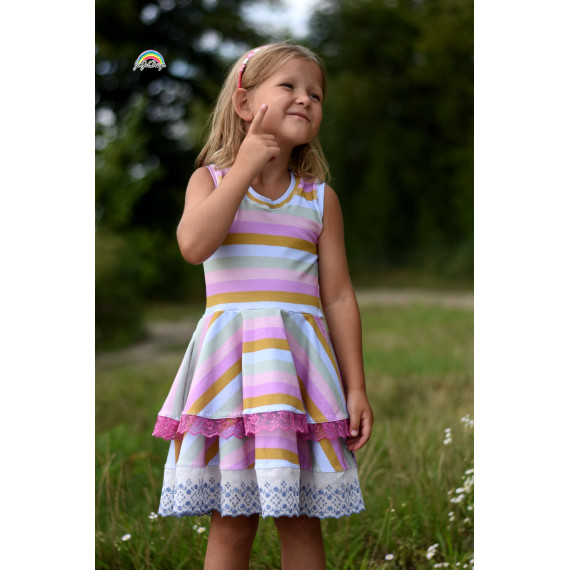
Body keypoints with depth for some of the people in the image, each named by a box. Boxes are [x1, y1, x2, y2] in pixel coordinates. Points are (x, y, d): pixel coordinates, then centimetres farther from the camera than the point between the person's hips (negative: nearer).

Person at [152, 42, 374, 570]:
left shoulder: (320, 197, 8)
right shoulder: (211, 180, 4)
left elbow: (339, 298, 7)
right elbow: (194, 245, -17)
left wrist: (356, 388, 3)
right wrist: (245, 168, -12)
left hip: (299, 359, 1)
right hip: (231, 360, -1)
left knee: (301, 520, 5)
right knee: (231, 522, 2)